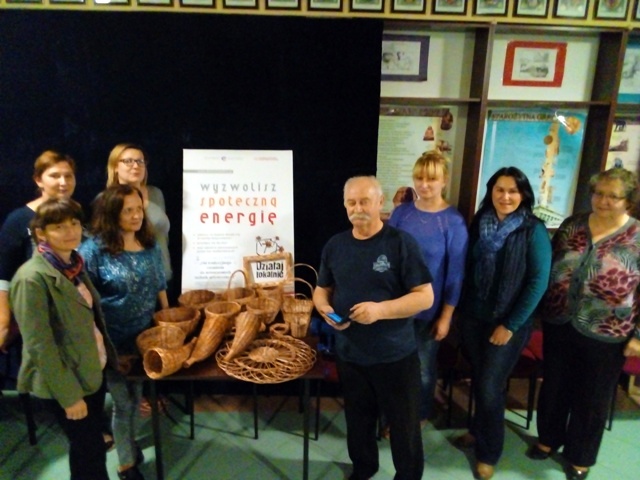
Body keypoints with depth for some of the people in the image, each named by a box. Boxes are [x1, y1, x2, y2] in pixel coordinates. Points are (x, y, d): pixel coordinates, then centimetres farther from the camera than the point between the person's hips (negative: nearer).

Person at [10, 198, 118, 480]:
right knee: (90, 450, 8)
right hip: (65, 382, -7)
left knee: (88, 445, 22)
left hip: (92, 371, 7)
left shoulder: (74, 265, 4)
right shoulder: (32, 277, -21)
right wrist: (69, 394, -18)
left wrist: (106, 356, 11)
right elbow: (39, 344, -21)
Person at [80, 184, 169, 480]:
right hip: (114, 342, -4)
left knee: (137, 395, 22)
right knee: (123, 402, 12)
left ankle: (129, 441, 49)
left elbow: (160, 289, 7)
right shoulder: (93, 250, -17)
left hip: (147, 337, 5)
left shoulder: (150, 246, -1)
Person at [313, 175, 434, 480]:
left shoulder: (401, 243, -12)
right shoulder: (335, 245, 2)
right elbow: (322, 289, 13)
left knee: (404, 424, 12)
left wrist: (381, 309, -26)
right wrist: (325, 308, -10)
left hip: (395, 355, -4)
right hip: (349, 355, 4)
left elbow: (425, 296, -13)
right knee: (358, 420, 23)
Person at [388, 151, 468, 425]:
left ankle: (420, 415, 41)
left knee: (423, 367, 16)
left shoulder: (453, 221, -13)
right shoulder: (401, 212, -3)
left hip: (430, 309, -3)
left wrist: (446, 316, -9)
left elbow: (455, 273, -10)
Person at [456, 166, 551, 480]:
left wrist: (511, 325, -12)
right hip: (473, 317, 4)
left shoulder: (534, 231, -11)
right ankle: (478, 430, 40)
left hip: (508, 323, -3)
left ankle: (488, 452, 25)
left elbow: (538, 282, -12)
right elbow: (468, 269, 6)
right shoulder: (479, 224, 1)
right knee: (479, 380, 16)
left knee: (490, 387, 3)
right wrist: (462, 310, 4)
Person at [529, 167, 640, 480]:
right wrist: (538, 309, 7)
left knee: (592, 398, 14)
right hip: (558, 325, 3)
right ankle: (549, 438, 42)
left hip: (604, 336, -3)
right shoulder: (572, 225, 1)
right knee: (554, 386, 18)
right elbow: (548, 268, 8)